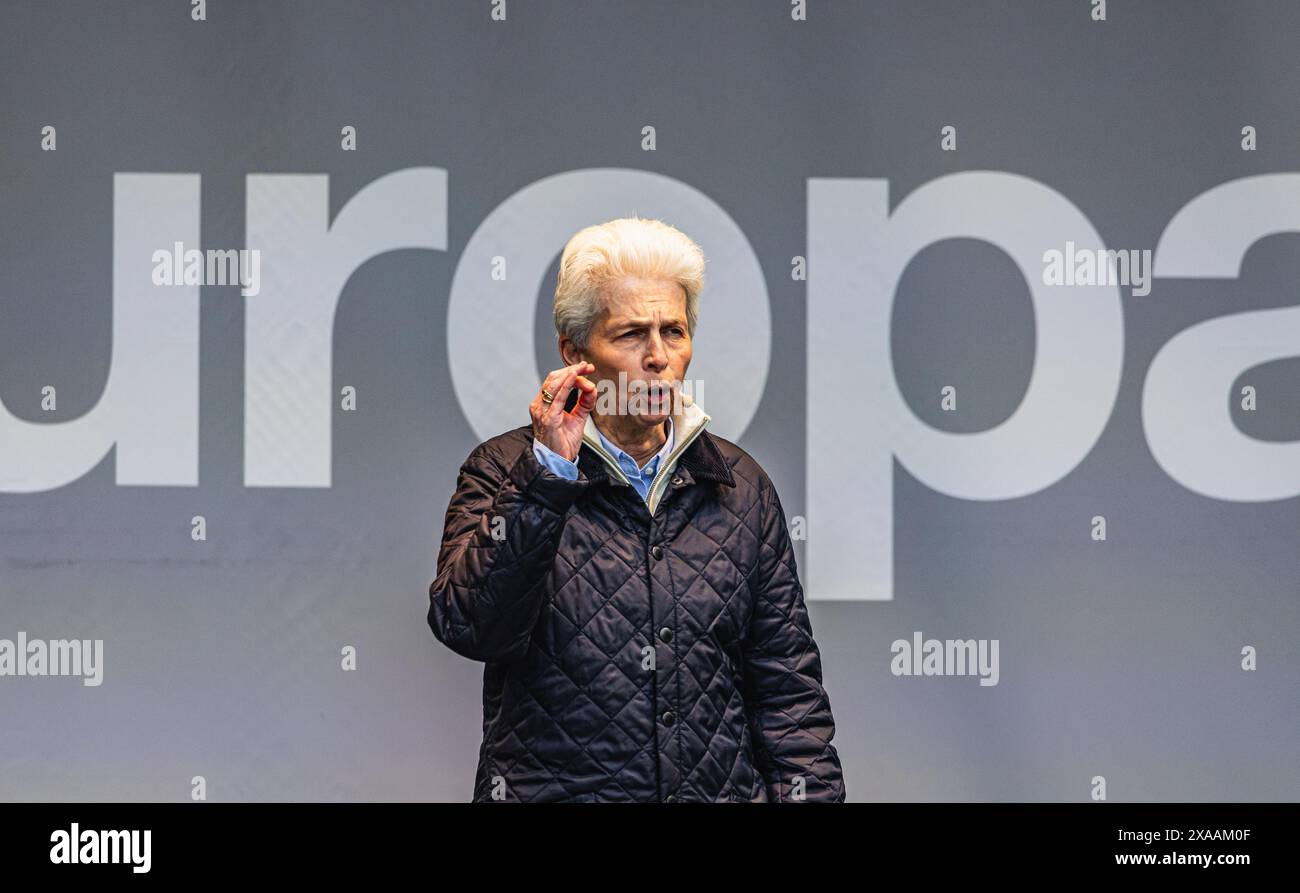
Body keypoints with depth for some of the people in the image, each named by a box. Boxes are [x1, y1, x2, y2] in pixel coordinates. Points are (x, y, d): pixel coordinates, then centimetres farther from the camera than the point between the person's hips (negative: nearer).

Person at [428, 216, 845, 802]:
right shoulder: (504, 473, 5)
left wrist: (809, 793, 2)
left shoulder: (739, 485, 14)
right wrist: (547, 475, -15)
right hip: (555, 789, -2)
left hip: (722, 788, 2)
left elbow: (787, 686, 14)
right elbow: (471, 628, -11)